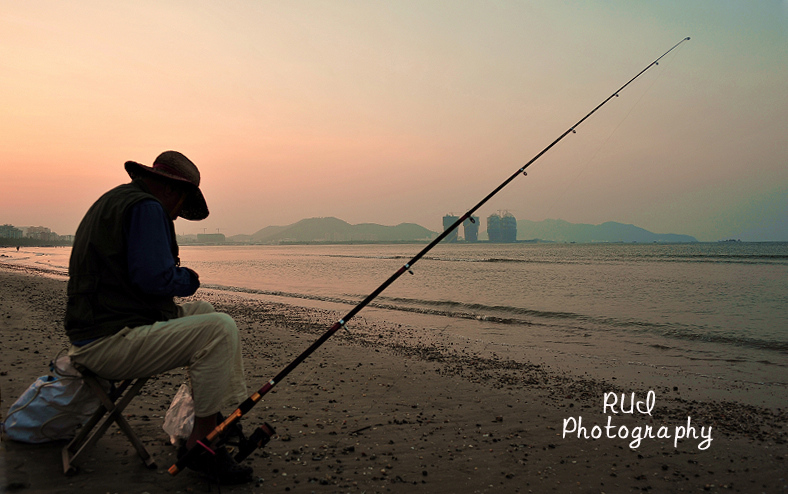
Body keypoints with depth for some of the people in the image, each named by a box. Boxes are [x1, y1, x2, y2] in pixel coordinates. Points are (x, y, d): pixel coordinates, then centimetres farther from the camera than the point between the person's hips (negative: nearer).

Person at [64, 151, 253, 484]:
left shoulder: (112, 202, 20)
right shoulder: (146, 207, -14)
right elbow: (155, 278, -23)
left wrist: (175, 275, 13)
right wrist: (189, 278, -3)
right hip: (110, 342, -11)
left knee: (203, 313, 20)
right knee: (220, 330, -20)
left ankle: (225, 417, 16)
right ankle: (200, 445, -10)